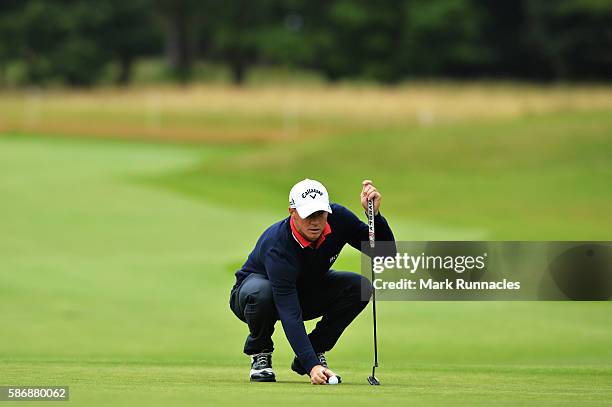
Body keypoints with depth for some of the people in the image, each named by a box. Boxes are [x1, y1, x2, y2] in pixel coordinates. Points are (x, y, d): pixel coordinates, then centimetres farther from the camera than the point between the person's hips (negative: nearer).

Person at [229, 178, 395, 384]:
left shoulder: (338, 218, -22)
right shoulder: (277, 246, -38)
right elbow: (290, 315, -44)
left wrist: (374, 214, -34)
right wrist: (312, 366, -53)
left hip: (307, 293, 5)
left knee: (360, 286, -21)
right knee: (261, 292, -41)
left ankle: (316, 349, -4)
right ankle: (259, 353, -10)